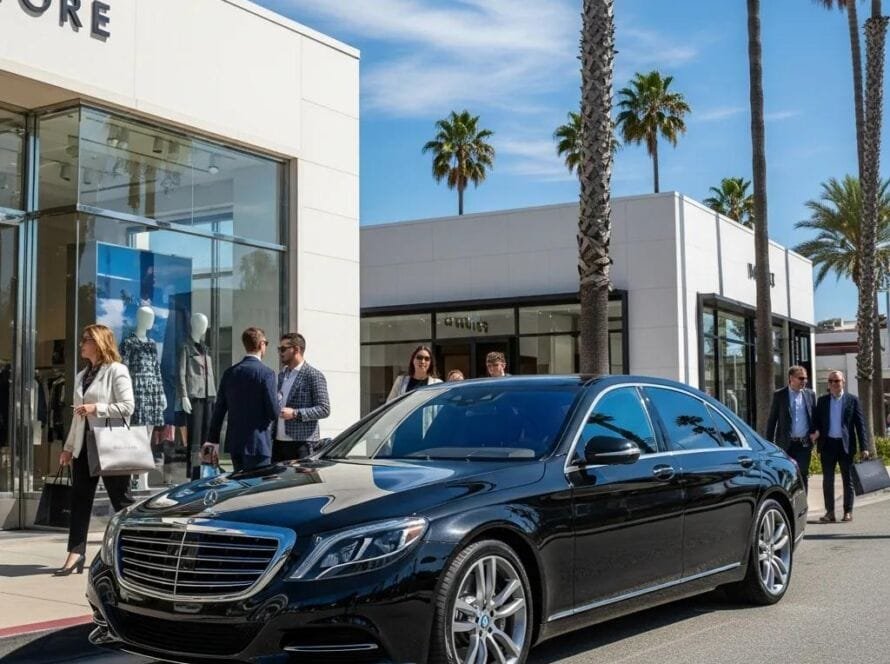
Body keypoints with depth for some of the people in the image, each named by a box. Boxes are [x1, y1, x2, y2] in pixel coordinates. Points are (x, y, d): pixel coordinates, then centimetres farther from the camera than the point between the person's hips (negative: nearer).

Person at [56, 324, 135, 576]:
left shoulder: (116, 371, -7)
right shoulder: (81, 376, 16)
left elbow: (127, 406, -15)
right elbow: (77, 415, 19)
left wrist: (96, 408, -20)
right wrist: (68, 447, 16)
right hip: (84, 446, 7)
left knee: (121, 500, 2)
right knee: (80, 499, 2)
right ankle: (76, 554, 4)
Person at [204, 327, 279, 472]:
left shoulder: (229, 372, 6)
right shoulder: (266, 373, -12)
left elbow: (219, 409, 9)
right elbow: (273, 413, -13)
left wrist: (213, 440, 15)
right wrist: (277, 401, 9)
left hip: (234, 443, 6)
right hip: (257, 444, -6)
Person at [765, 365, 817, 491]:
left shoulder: (810, 394, 7)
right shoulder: (779, 395, 0)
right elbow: (772, 420, 1)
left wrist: (815, 432, -2)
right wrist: (769, 443, -3)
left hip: (804, 443, 2)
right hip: (786, 444, -2)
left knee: (803, 475, 3)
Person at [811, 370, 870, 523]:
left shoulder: (853, 400, 2)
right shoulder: (822, 400, 9)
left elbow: (860, 424, 0)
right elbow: (816, 421, 10)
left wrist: (864, 447, -6)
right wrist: (816, 431, -12)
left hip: (846, 445, -2)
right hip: (828, 445, 2)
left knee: (847, 480, 5)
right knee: (827, 480, 2)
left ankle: (848, 512, 12)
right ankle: (830, 512, 7)